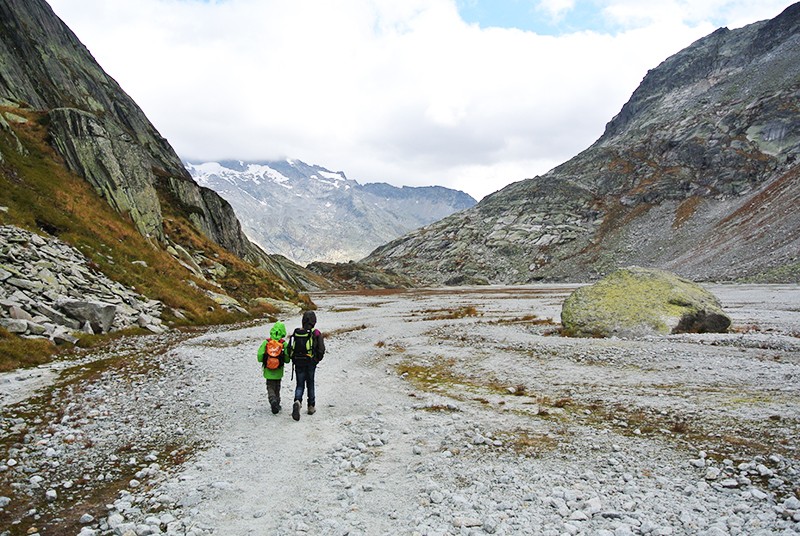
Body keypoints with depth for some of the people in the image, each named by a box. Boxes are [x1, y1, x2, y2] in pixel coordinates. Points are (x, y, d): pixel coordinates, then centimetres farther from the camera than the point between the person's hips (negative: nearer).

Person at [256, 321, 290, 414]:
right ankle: (277, 404, 25)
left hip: (268, 371, -1)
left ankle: (273, 401, -15)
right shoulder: (284, 344, -10)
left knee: (270, 387, 9)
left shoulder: (266, 342, -10)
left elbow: (259, 357, -9)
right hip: (279, 371, 1)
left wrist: (265, 361, 11)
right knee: (277, 387, 19)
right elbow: (287, 359, -9)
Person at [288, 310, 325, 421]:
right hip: (311, 364, -1)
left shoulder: (296, 333, -2)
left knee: (300, 385, 9)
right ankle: (311, 407, 23)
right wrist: (317, 360, 8)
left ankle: (297, 401, -18)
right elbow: (321, 350, -11)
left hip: (298, 363, 1)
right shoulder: (316, 334, -10)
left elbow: (289, 350, 1)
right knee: (310, 385, 15)